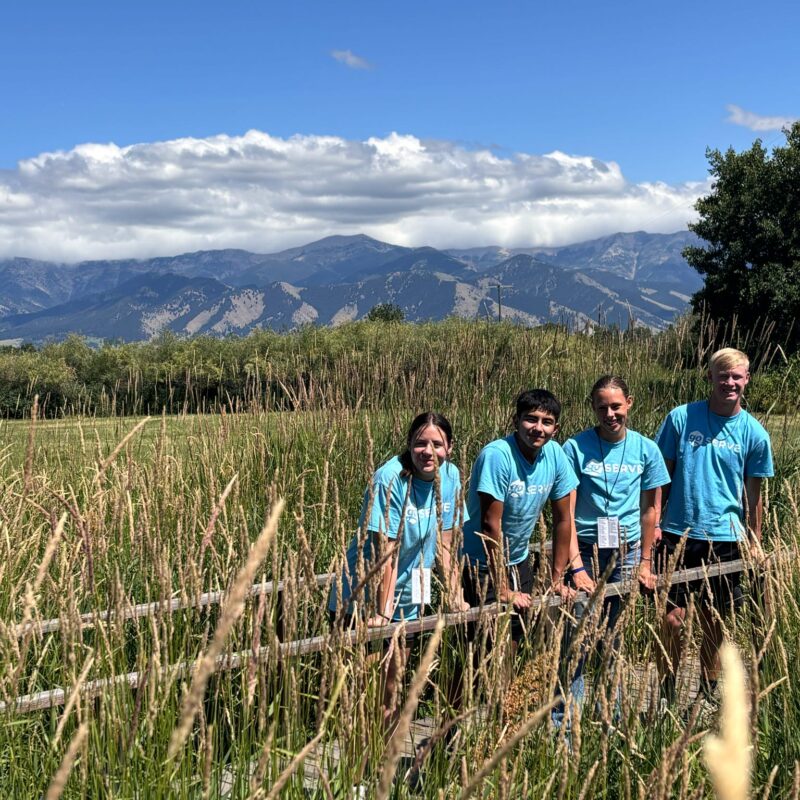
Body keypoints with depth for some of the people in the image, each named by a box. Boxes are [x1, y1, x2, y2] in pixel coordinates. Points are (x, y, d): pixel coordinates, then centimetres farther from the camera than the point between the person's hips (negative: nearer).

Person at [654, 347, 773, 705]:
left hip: (725, 539, 1)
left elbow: (753, 494, 8)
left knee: (714, 622, 11)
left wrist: (755, 544, 11)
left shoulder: (754, 433, 0)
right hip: (679, 534, -1)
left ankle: (710, 687, 31)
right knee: (673, 619, -3)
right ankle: (666, 690, 14)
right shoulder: (681, 418, -3)